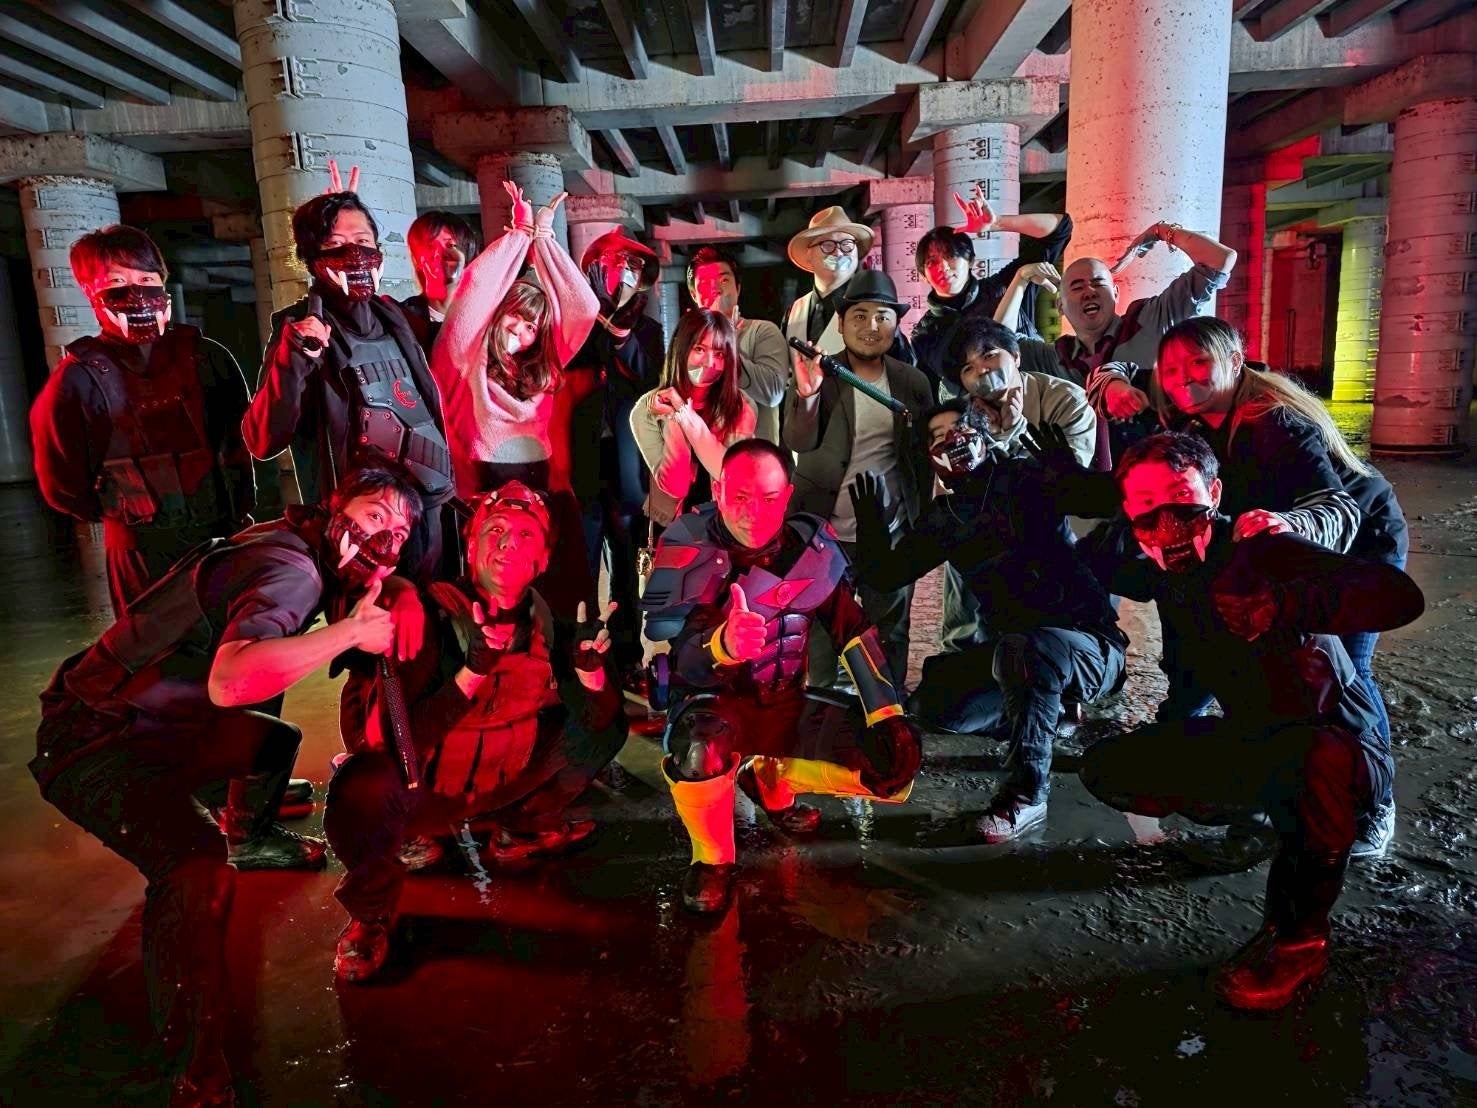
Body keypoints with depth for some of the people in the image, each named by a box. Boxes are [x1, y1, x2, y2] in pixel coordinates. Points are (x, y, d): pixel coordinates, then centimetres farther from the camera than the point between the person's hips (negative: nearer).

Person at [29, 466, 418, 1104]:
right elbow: (230, 681, -42)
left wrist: (364, 602, -4)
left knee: (275, 739, 25)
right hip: (92, 745, -10)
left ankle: (250, 840, 51)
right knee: (198, 867, -28)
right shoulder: (289, 568, -26)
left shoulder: (294, 549, 4)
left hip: (155, 723, 10)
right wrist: (351, 630, -32)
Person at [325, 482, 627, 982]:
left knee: (606, 726, -1)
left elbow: (600, 717, -7)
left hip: (503, 780, 5)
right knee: (362, 790, -37)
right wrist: (475, 670, -38)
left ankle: (523, 830, 18)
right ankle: (372, 910, -4)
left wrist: (589, 659, -27)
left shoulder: (547, 619, -8)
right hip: (421, 785, -5)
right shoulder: (432, 615, -22)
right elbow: (388, 739, -29)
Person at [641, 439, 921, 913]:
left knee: (896, 765, -9)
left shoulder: (812, 543, -7)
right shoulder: (688, 546, -19)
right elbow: (674, 654, -28)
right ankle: (712, 859, -7)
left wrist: (888, 712, -12)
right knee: (698, 749, -40)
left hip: (786, 702, 5)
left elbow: (853, 628, -3)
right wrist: (723, 643, -51)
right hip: (713, 700, -4)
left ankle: (768, 778, 16)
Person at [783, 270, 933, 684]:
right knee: (823, 630, 9)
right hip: (825, 532, -2)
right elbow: (799, 443, -19)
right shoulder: (817, 374, -6)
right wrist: (807, 393, -36)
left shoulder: (913, 383, 3)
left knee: (890, 633, 12)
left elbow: (923, 457, 9)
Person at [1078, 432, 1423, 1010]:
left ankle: (1298, 938, -17)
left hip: (1340, 744, -6)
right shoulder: (1162, 572, -6)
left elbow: (1400, 595, -39)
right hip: (1253, 739, 6)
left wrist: (1280, 606, -48)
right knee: (1106, 770, -2)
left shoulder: (1264, 551, -27)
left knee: (1314, 757, -43)